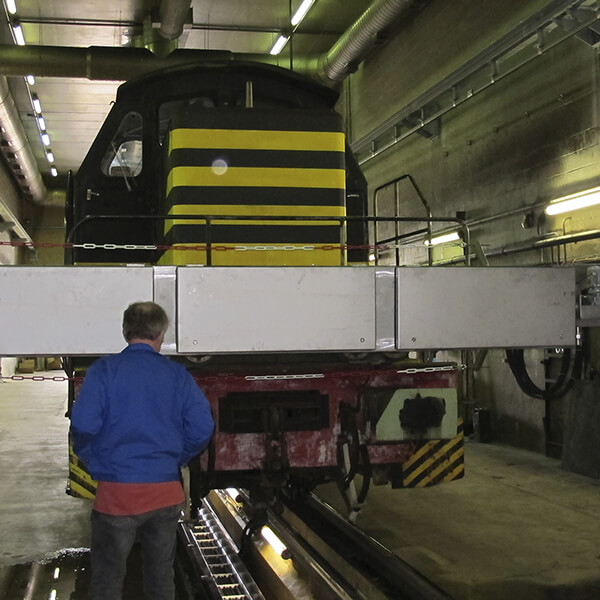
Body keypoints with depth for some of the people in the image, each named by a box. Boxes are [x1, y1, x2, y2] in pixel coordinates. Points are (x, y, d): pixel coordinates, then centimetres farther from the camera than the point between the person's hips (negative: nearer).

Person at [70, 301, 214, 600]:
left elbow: (83, 426, -15)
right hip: (166, 493, 3)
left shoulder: (104, 370, -6)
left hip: (117, 493, -2)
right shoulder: (177, 374, 1)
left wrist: (94, 462, 3)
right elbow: (202, 428, -5)